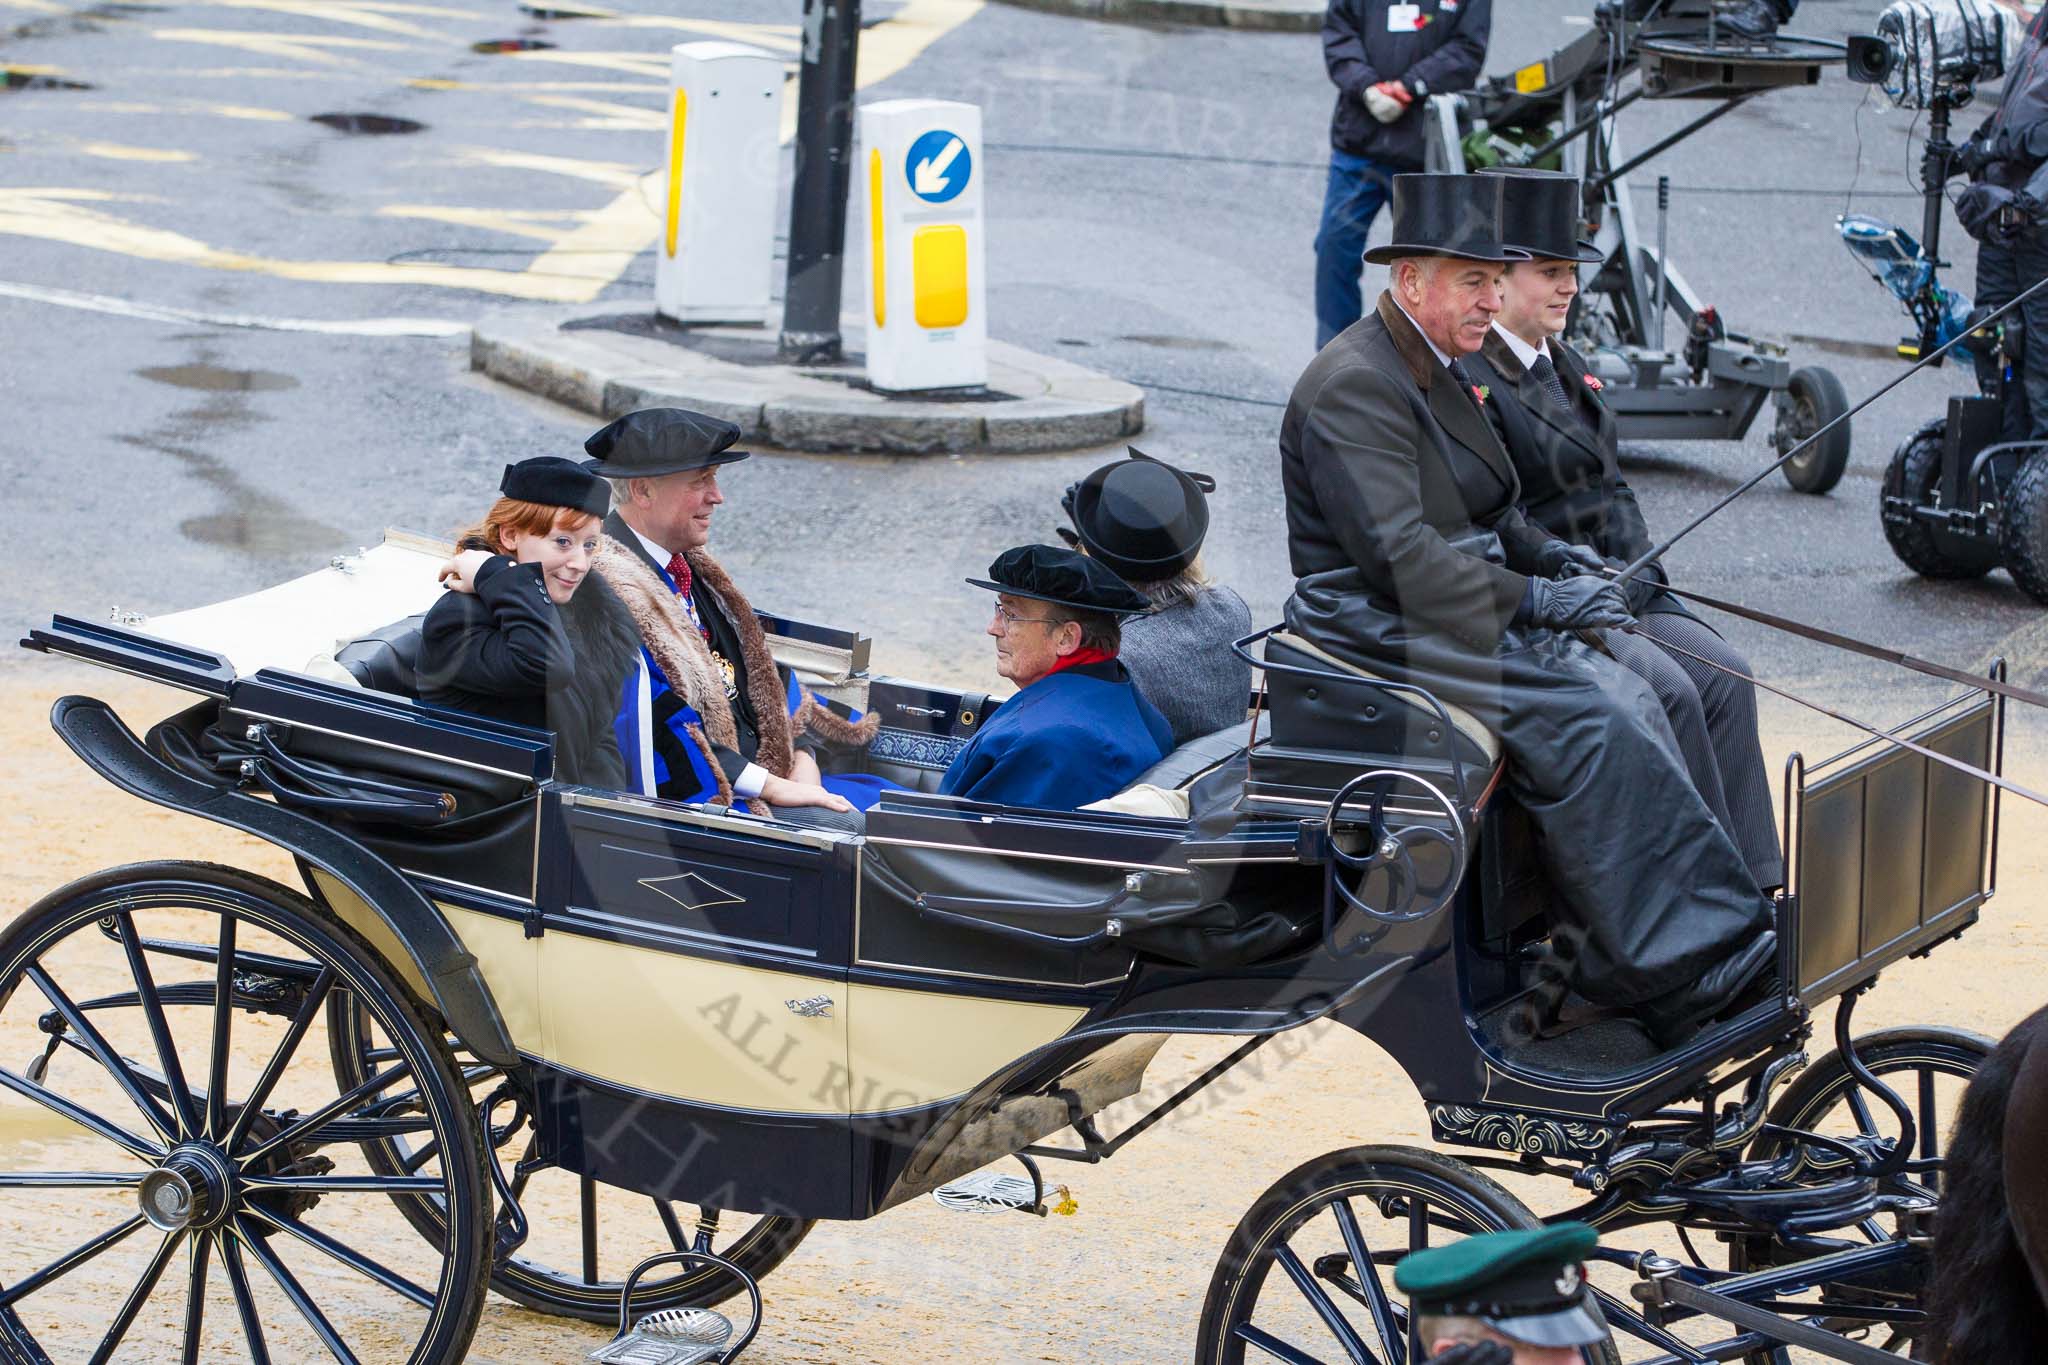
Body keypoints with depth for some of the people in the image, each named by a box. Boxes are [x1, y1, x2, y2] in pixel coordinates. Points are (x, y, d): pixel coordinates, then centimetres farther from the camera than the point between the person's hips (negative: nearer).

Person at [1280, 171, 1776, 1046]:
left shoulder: (1441, 372, 16)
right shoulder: (1352, 385, -15)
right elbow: (1398, 554, -22)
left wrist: (1545, 554, 8)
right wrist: (1534, 598, -20)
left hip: (1466, 609, 10)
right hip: (1384, 627, -10)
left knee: (1629, 702, -11)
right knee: (1582, 721, -24)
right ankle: (1689, 973, -23)